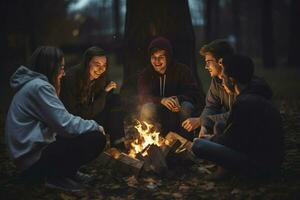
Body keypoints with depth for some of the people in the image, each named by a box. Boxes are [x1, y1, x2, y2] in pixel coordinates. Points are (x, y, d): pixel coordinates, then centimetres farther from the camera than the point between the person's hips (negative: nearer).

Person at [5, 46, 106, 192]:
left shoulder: (33, 84, 13)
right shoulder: (39, 86, -19)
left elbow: (59, 120, 15)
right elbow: (66, 125, -24)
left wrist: (91, 126, 6)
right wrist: (95, 126, -7)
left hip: (31, 151, 10)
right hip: (33, 161, -10)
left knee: (88, 132, 17)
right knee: (96, 138, -16)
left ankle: (65, 171, 13)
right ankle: (57, 177, -6)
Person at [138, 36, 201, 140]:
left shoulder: (182, 70, -3)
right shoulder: (145, 74, 0)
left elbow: (194, 93, -10)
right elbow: (142, 96, -13)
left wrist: (178, 99, -34)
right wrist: (162, 100, -34)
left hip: (176, 111, 0)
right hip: (157, 115, 1)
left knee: (186, 107, -32)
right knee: (147, 109, -31)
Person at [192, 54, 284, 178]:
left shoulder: (245, 103, -20)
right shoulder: (259, 97, 10)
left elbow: (228, 140, -11)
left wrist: (212, 139, 9)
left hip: (259, 165, -10)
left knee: (198, 145, -18)